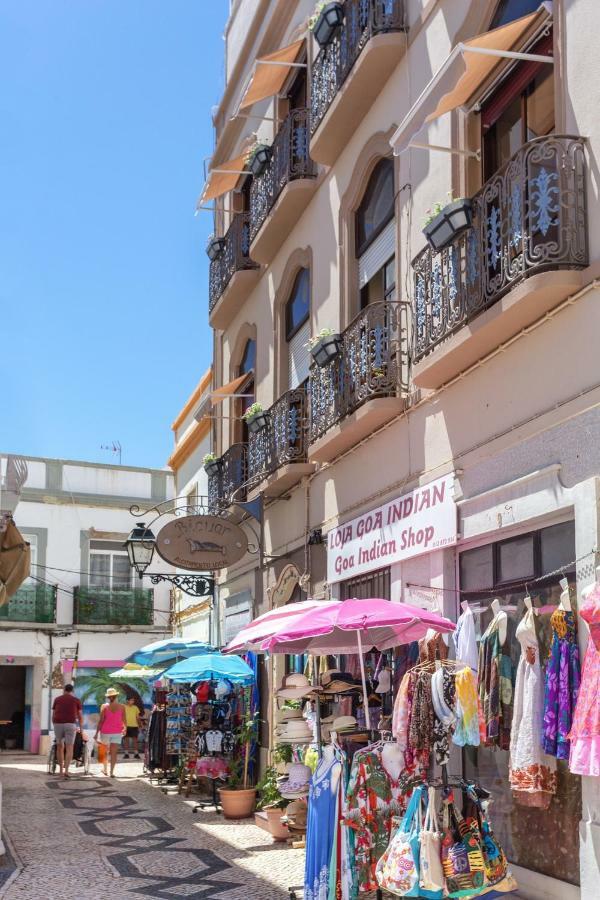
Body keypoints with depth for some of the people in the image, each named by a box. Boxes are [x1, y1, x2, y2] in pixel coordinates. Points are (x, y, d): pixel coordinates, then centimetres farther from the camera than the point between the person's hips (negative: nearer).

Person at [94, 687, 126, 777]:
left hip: (105, 731, 0)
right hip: (117, 732, 0)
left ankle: (105, 769, 25)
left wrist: (97, 732, -1)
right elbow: (124, 721, 2)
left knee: (105, 751, 18)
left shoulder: (104, 706, -5)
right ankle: (112, 772, -4)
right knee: (114, 753, 1)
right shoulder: (121, 707, -3)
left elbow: (101, 721, -6)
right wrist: (125, 729, 21)